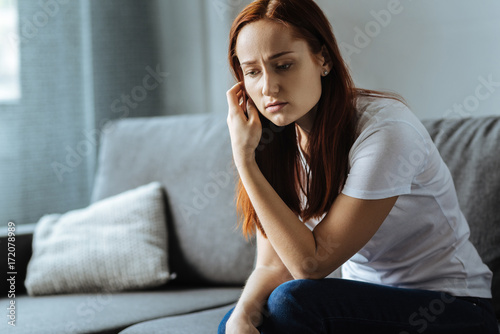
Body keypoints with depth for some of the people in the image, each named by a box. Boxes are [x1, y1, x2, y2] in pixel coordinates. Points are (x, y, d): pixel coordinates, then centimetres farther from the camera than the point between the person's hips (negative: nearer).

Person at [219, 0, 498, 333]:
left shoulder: (385, 129, -23)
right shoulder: (276, 140, -3)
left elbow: (311, 263, -23)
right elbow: (273, 266, -5)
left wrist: (245, 159, -24)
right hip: (364, 301, 5)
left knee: (293, 300, -26)